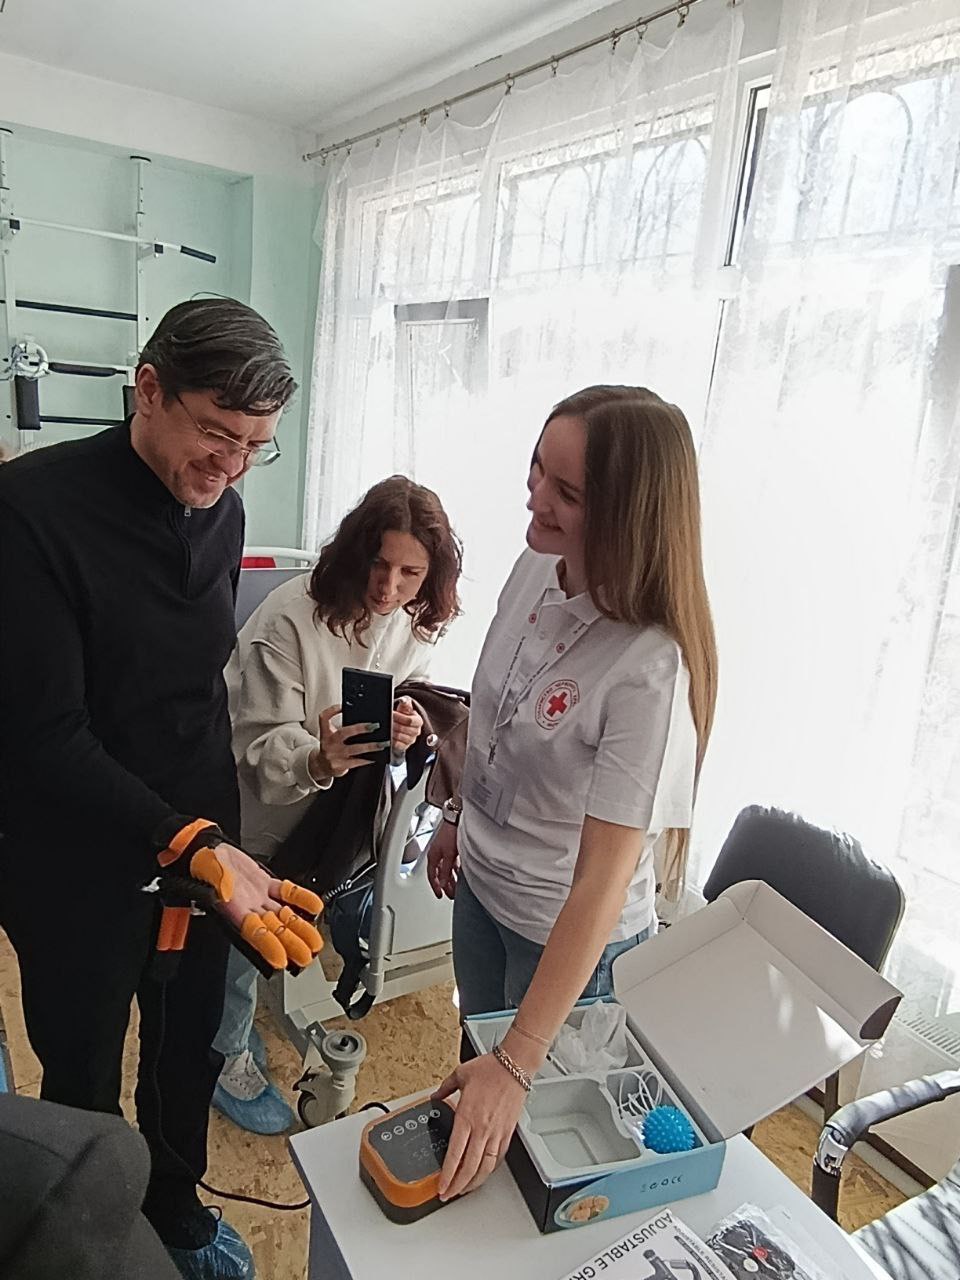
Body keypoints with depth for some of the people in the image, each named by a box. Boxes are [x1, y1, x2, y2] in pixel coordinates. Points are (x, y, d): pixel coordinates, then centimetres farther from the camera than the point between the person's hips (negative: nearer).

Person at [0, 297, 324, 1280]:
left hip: (205, 848, 5)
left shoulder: (221, 510, 0)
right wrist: (197, 846, -32)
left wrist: (218, 837, 13)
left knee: (188, 1055, 22)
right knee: (84, 1087, 17)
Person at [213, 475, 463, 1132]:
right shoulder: (289, 617, -30)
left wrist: (407, 729, -24)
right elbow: (262, 740, -26)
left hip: (339, 811, 6)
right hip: (264, 810, -6)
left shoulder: (413, 623, -10)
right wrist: (318, 760, -47)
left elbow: (410, 705, 0)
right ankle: (229, 1055, 38)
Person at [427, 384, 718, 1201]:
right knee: (477, 1065, 30)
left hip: (571, 936, -6)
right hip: (483, 888, 6)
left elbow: (604, 882, -31)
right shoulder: (535, 568, -12)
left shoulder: (650, 671, -34)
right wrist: (460, 818, 16)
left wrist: (516, 1067, -29)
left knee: (534, 1127, 21)